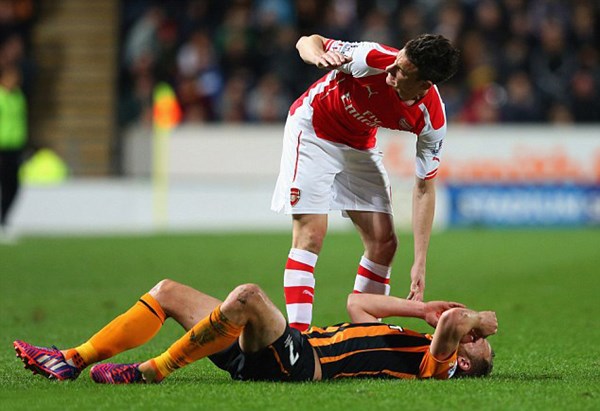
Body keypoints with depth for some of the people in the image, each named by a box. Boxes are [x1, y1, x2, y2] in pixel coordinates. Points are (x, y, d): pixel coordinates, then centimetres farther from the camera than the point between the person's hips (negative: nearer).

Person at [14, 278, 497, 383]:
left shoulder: (434, 362, -2)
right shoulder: (405, 340, 24)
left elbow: (453, 321, -22)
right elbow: (357, 304, 35)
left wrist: (477, 320, -1)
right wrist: (421, 309, 28)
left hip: (298, 361, -10)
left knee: (248, 295, -35)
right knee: (169, 291, 9)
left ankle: (153, 370, -23)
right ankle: (74, 360, 2)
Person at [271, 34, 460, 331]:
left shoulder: (431, 122, -24)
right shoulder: (374, 59, -34)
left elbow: (424, 188, -13)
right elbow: (309, 41, -20)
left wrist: (420, 263, -17)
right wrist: (320, 56, -47)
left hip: (360, 146, 4)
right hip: (312, 128, -4)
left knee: (384, 242, -3)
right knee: (310, 234, -16)